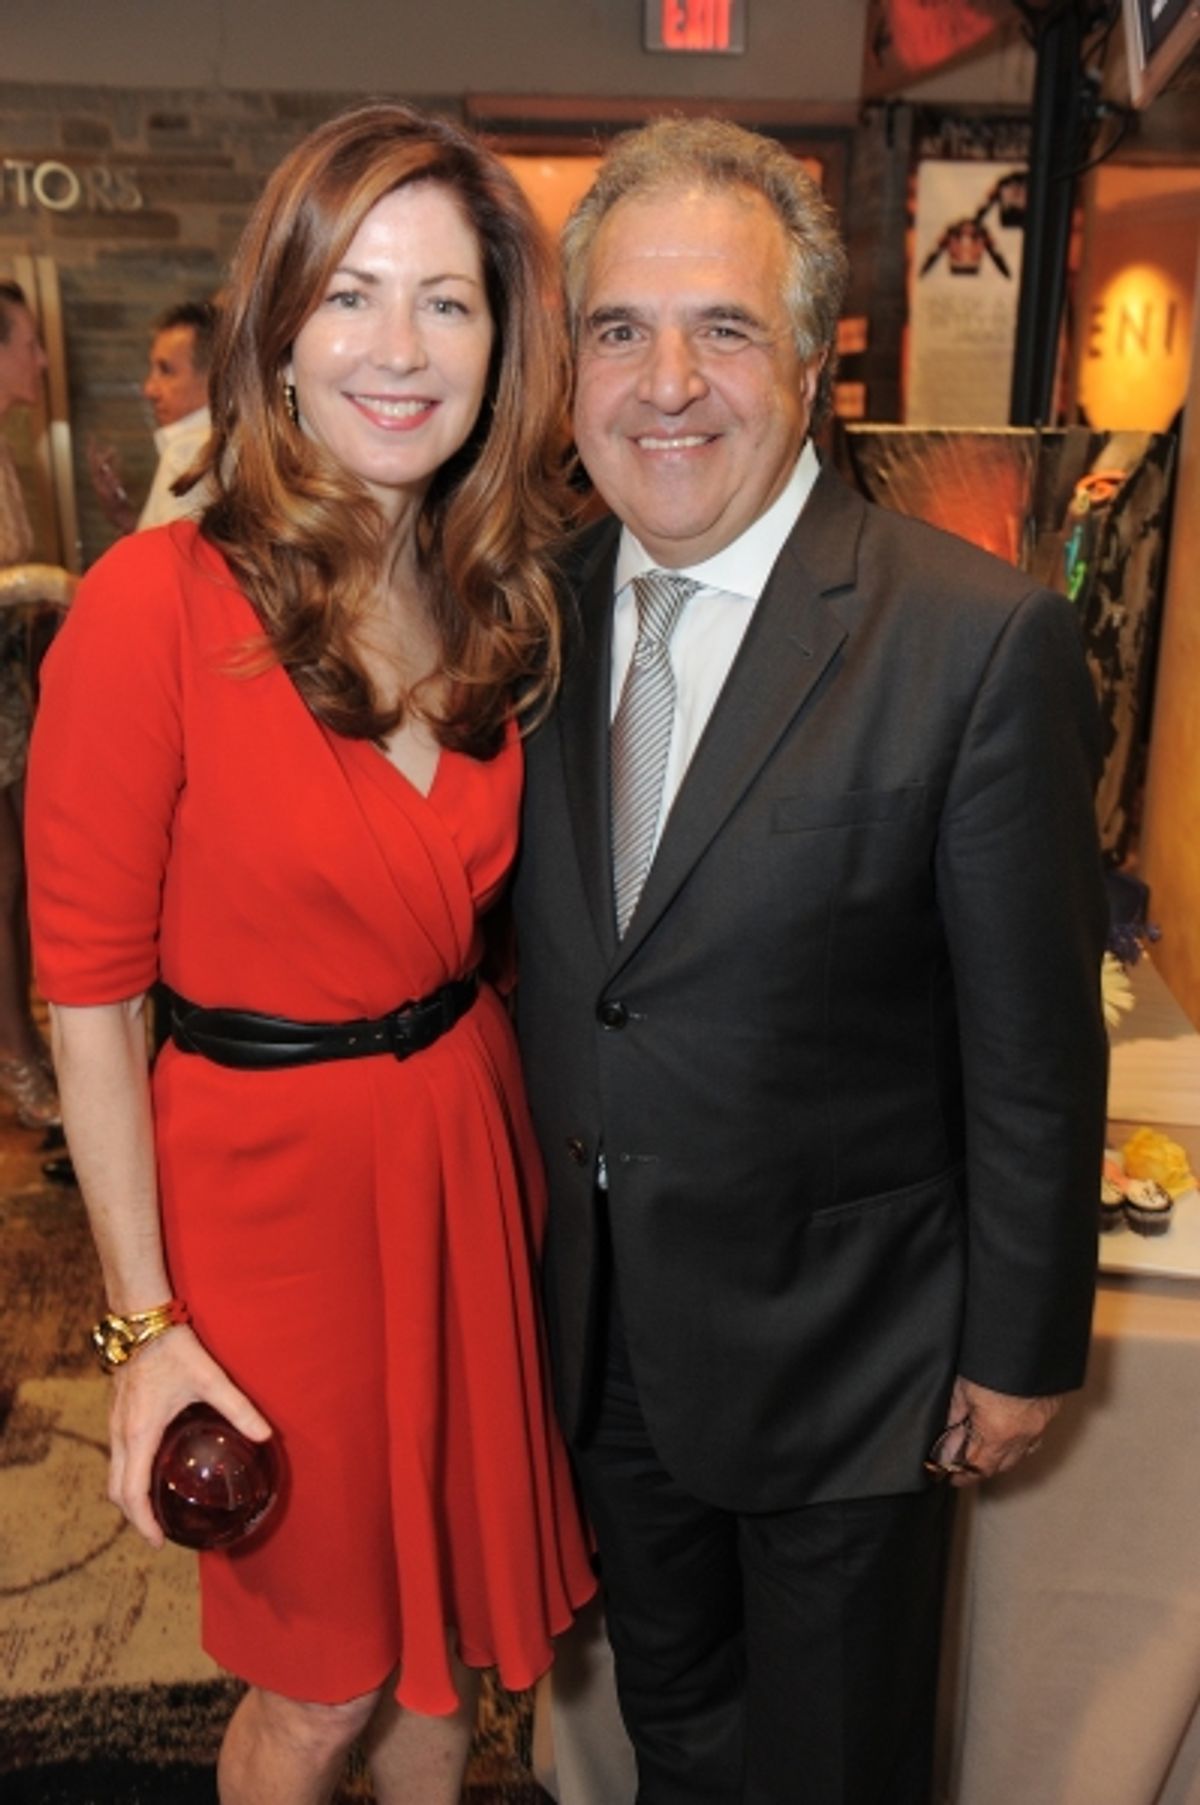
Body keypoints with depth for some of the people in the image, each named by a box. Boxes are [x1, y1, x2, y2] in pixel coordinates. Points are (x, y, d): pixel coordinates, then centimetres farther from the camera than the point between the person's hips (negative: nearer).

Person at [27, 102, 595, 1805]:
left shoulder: (502, 602, 1)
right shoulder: (160, 603, -18)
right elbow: (86, 990, -14)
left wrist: (493, 1111, 4)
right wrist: (145, 1326, -11)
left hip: (469, 1150, 5)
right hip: (269, 1182, -5)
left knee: (447, 1621, 25)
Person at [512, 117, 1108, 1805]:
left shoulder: (981, 638, -21)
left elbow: (1034, 1046, -15)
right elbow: (547, 954, 4)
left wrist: (1022, 1348, -7)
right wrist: (550, 1247, 8)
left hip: (837, 1343, -4)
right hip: (601, 1323, 5)